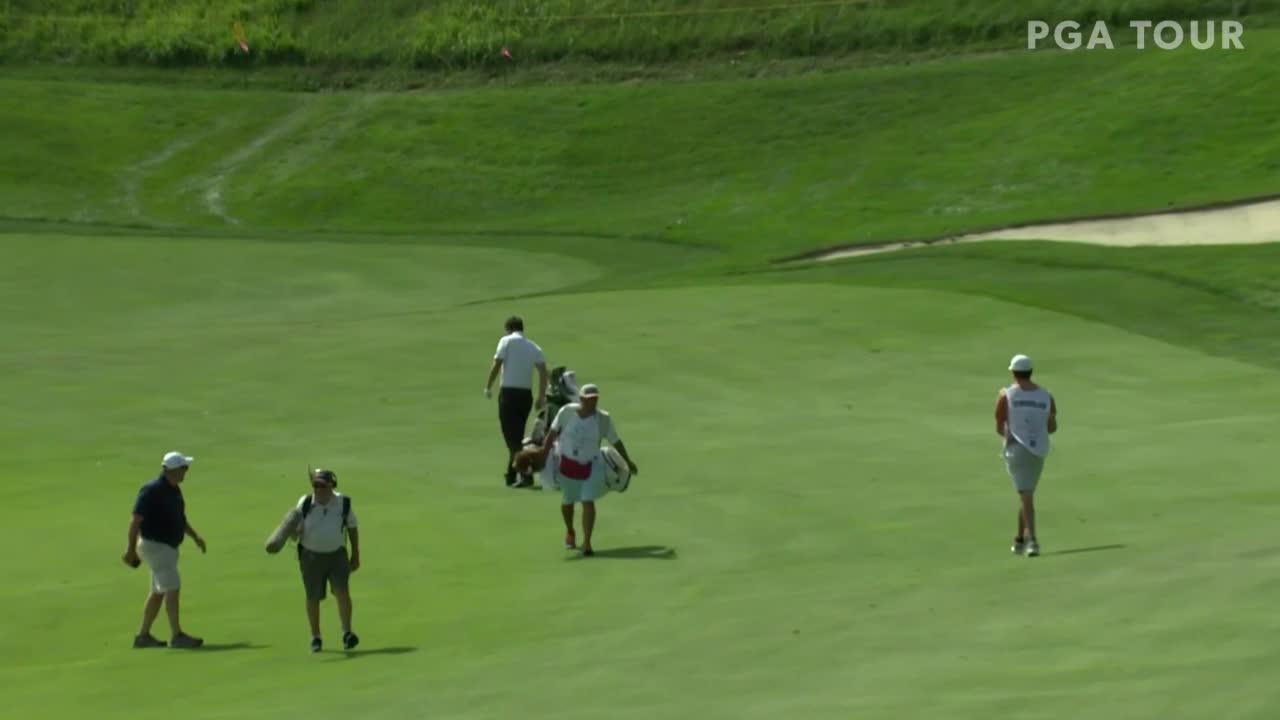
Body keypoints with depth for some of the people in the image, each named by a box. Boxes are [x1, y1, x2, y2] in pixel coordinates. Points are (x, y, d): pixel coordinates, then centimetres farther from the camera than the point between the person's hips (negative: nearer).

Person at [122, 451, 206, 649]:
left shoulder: (174, 490, 10)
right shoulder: (152, 491, -18)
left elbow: (179, 518, 22)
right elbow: (135, 520, -19)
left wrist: (194, 536, 10)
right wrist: (130, 549, -21)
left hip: (168, 547, 10)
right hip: (155, 546, -10)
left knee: (158, 592, 12)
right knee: (172, 587, -14)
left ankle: (143, 636, 18)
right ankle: (177, 636, -15)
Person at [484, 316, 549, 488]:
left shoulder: (507, 341, -2)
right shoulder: (533, 347, 12)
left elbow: (496, 365, -10)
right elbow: (543, 370, 1)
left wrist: (488, 387, -2)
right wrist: (542, 396, 1)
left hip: (509, 392, -5)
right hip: (526, 394, 6)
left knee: (512, 436, -6)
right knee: (517, 435, 18)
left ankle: (527, 475, -17)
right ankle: (511, 473, 27)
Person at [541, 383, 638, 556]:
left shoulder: (603, 419, -10)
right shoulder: (567, 412, -13)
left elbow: (616, 441, 1)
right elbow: (552, 433, -5)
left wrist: (628, 462, 8)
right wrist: (543, 456, -5)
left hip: (590, 466, -1)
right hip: (567, 463, 1)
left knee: (588, 502, -12)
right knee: (567, 501, 17)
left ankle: (586, 543, -13)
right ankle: (569, 532, 44)